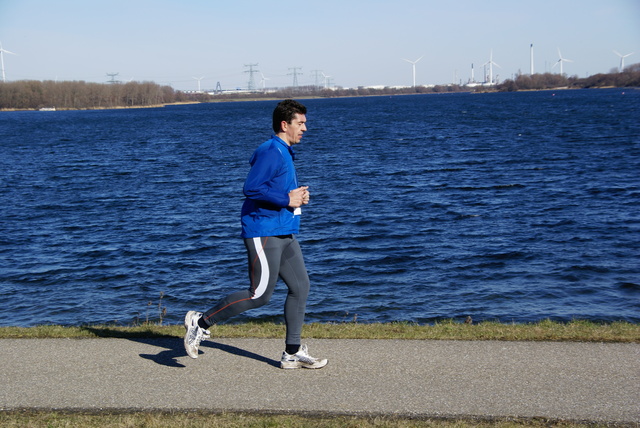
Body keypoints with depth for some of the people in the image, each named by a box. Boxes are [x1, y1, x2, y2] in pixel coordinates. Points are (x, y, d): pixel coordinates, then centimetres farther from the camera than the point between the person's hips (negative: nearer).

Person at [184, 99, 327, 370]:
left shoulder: (284, 154, 19)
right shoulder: (270, 152, -13)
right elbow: (251, 189, -23)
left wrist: (298, 196, 9)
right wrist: (287, 200, -17)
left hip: (284, 235, 10)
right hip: (264, 233, -10)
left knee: (300, 287, 6)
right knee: (260, 294, -9)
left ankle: (293, 353, 13)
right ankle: (201, 322, 5)